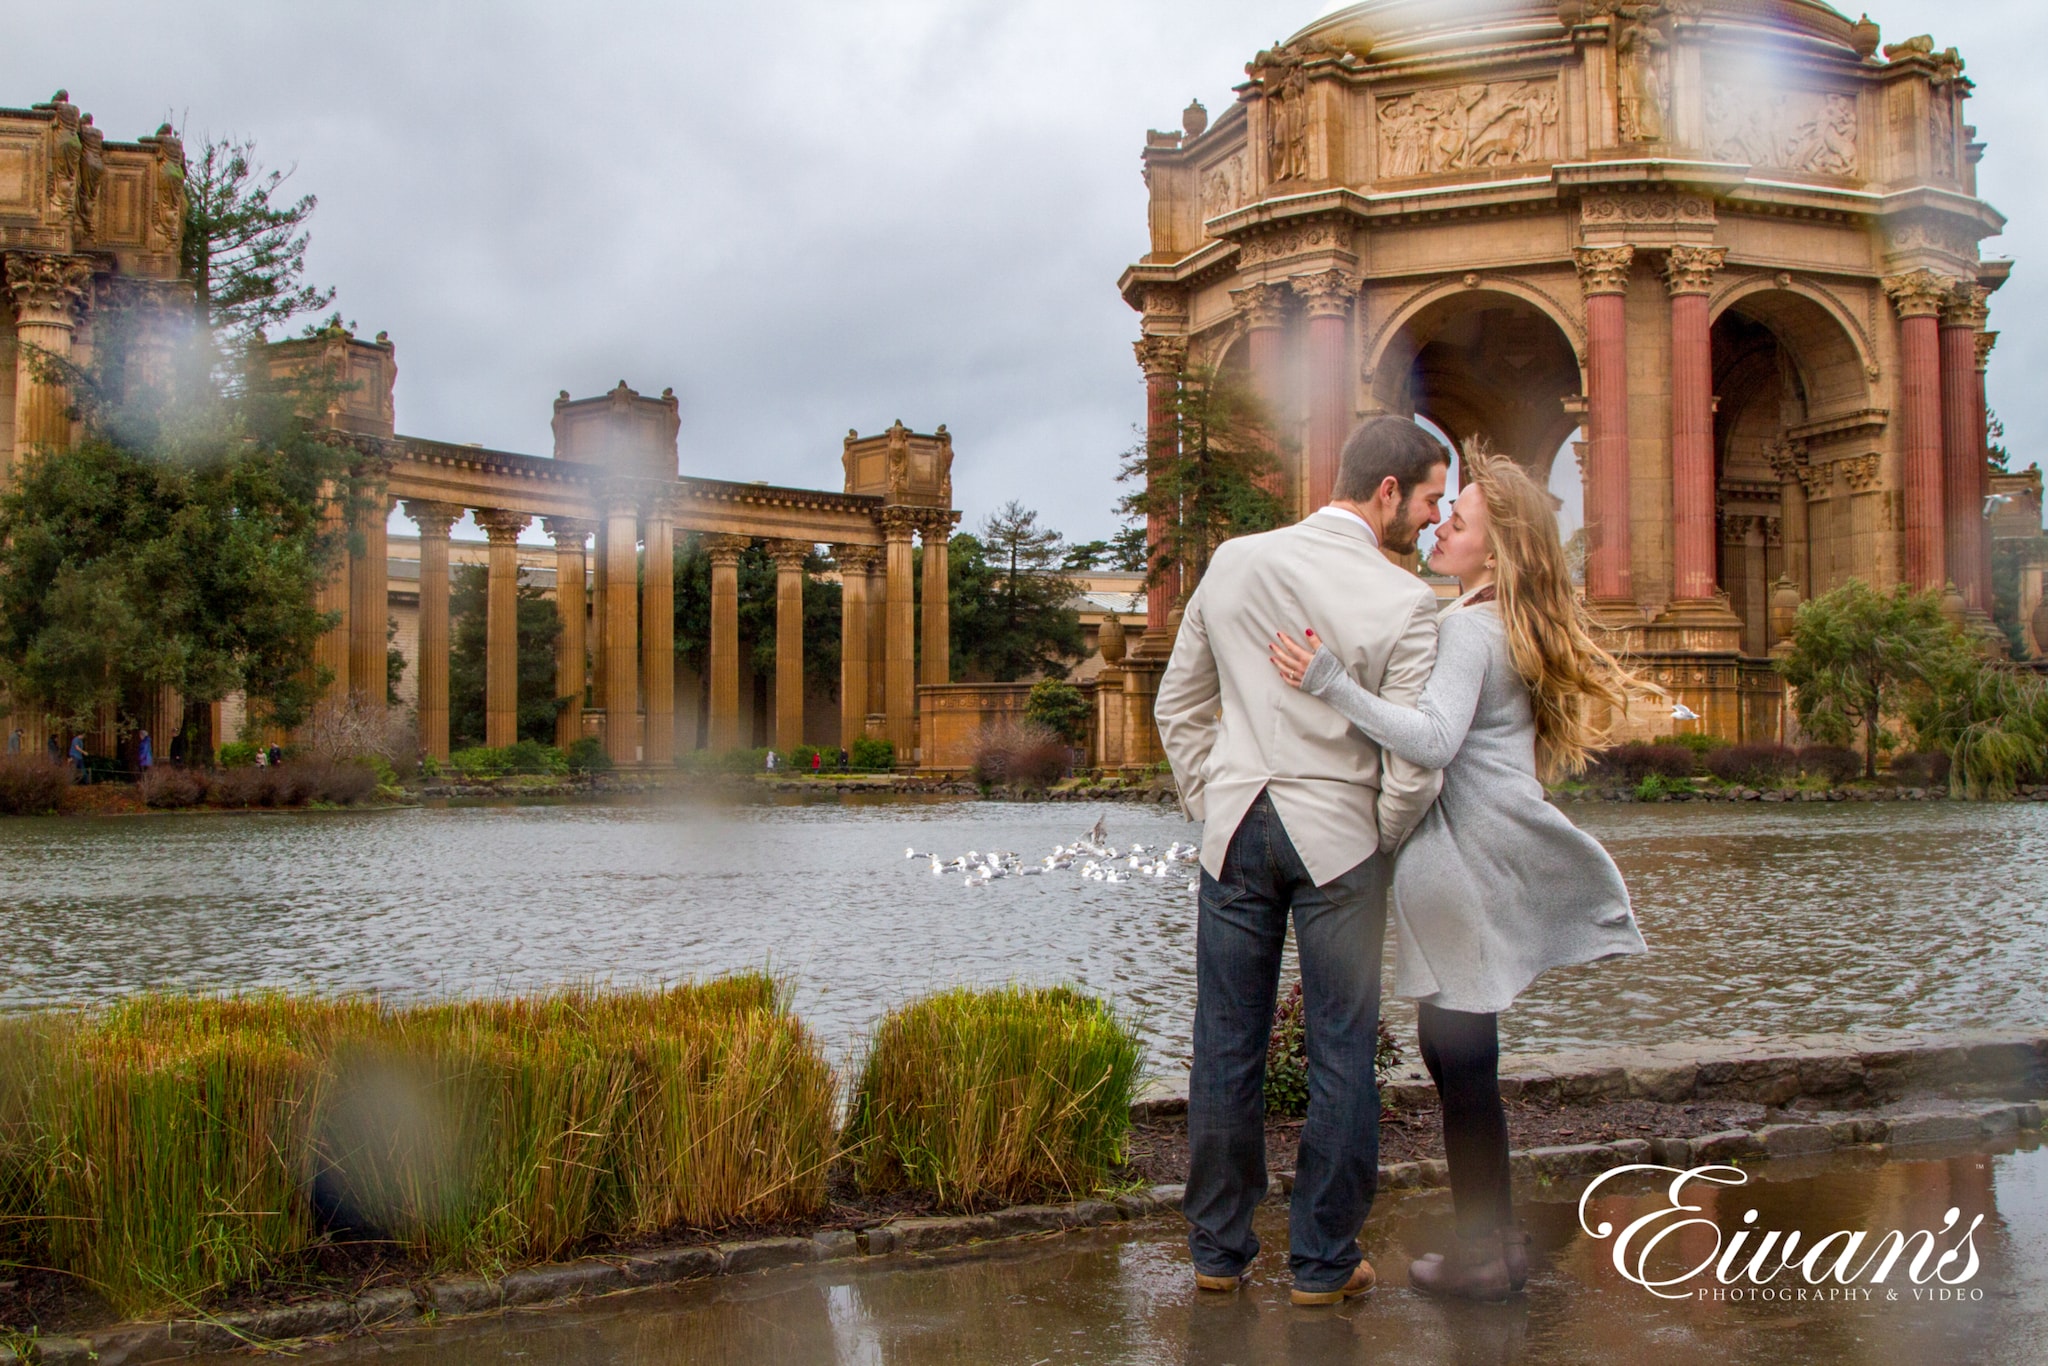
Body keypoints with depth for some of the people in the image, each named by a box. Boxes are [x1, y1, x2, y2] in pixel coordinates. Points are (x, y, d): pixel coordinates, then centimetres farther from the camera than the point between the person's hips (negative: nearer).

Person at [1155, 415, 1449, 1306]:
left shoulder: (1232, 564, 3)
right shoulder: (1404, 604, -12)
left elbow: (1177, 704, 10)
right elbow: (1413, 766, -14)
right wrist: (1382, 841, 4)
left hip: (1235, 827, 4)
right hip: (1339, 837, -4)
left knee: (1226, 1049, 11)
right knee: (1340, 1055, 8)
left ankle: (1218, 1249, 23)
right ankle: (1323, 1260, 17)